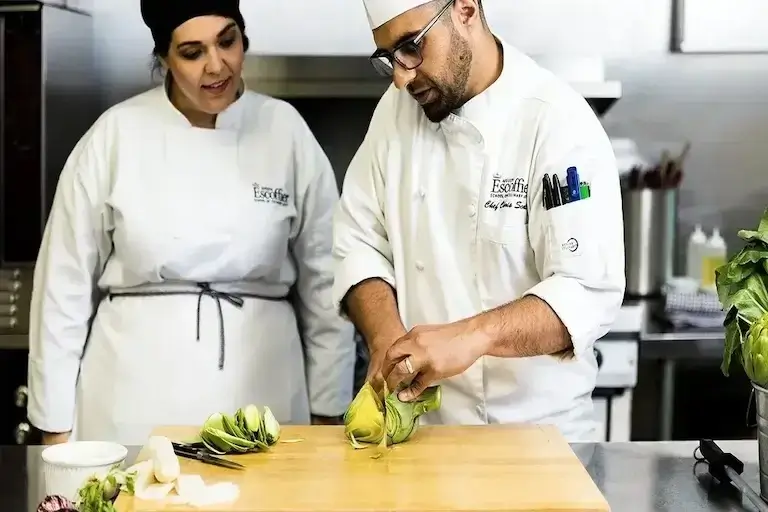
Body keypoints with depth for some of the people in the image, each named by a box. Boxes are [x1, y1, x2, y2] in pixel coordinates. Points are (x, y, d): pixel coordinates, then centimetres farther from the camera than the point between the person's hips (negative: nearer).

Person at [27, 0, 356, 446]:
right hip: (135, 393, 0)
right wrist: (56, 422, 2)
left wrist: (327, 410, 4)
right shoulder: (116, 135, -4)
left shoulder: (285, 131, -2)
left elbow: (325, 280, 3)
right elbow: (66, 281, 1)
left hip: (259, 384, 1)